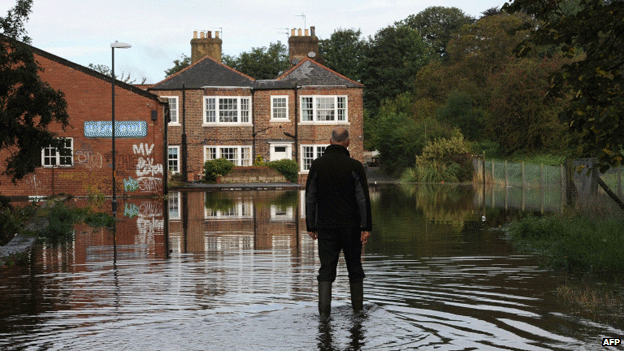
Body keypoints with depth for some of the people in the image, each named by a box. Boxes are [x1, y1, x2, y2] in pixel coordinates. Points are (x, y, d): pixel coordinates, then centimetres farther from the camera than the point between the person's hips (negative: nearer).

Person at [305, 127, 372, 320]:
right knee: (354, 268, 11)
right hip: (350, 225, -1)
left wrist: (311, 226, 9)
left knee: (326, 268, 0)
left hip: (326, 226, 1)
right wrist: (366, 227, -5)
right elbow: (363, 199, -8)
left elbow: (310, 198, 3)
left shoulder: (317, 165, 1)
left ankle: (324, 311, -11)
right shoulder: (354, 166, -6)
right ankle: (358, 309, 18)